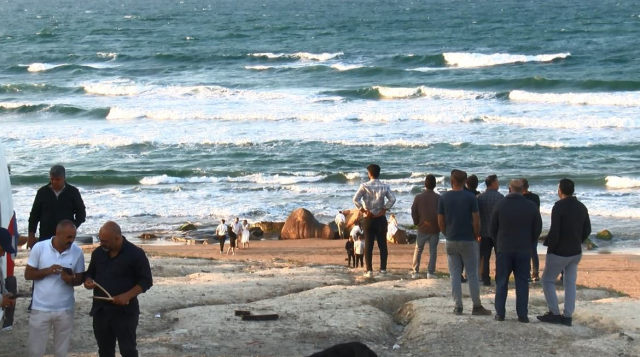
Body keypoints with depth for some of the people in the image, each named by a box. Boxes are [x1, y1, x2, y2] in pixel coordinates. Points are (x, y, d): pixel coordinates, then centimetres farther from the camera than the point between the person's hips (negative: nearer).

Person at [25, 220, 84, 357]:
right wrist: (47, 271, -21)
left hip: (65, 310, 1)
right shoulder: (39, 247, -9)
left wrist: (71, 280, -21)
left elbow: (80, 278, 2)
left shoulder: (77, 252, -6)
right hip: (40, 309, -1)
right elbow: (28, 274, -5)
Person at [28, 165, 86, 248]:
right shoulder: (42, 192, 4)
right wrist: (31, 235, 2)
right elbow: (34, 215, 9)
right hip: (45, 238, 1)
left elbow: (81, 213, 6)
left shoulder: (73, 192, 2)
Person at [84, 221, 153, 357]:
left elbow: (146, 281, -8)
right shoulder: (98, 252, 4)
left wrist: (128, 295, -22)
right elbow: (90, 273, 19)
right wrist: (88, 281, -6)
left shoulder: (135, 254, -12)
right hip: (100, 310, 5)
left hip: (125, 311, -5)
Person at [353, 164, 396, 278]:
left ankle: (369, 270, 0)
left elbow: (356, 199, -17)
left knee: (368, 245, 3)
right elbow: (392, 199, -14)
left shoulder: (364, 186, -6)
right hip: (381, 218, 1)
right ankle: (383, 269, 6)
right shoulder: (385, 186, -1)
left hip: (368, 219, -1)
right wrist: (384, 210, -6)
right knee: (382, 244, 7)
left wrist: (363, 210, -8)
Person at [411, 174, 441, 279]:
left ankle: (415, 272, 11)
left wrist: (416, 223, 15)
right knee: (433, 250, 5)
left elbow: (414, 212, 0)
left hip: (422, 227, 1)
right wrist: (440, 225, 9)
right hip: (434, 228, -1)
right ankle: (430, 272, -1)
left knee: (418, 249, 13)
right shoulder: (438, 198, -7)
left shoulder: (418, 197, -4)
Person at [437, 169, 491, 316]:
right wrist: (476, 236, 6)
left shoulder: (444, 197, -1)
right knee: (472, 274, 5)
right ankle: (477, 306, 7)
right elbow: (476, 221, -9)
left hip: (451, 241, 2)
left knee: (454, 274, 6)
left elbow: (440, 221, 2)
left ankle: (458, 306, 5)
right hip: (468, 240, -2)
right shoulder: (470, 197, -8)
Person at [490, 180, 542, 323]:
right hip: (524, 250, 1)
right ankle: (522, 314, 3)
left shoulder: (500, 205, -6)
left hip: (503, 249, 0)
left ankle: (500, 313, 6)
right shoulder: (531, 206, -3)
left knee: (501, 281, 7)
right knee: (522, 282, 5)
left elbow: (492, 228, 1)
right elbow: (537, 229, 3)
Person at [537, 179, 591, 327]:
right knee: (570, 283, 10)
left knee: (547, 280, 7)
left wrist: (550, 248, -9)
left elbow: (554, 231, -20)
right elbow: (587, 230, 10)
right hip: (576, 252, 6)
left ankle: (554, 313, 2)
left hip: (559, 252, -6)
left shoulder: (559, 206, -16)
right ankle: (567, 316, 8)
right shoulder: (582, 207, 5)